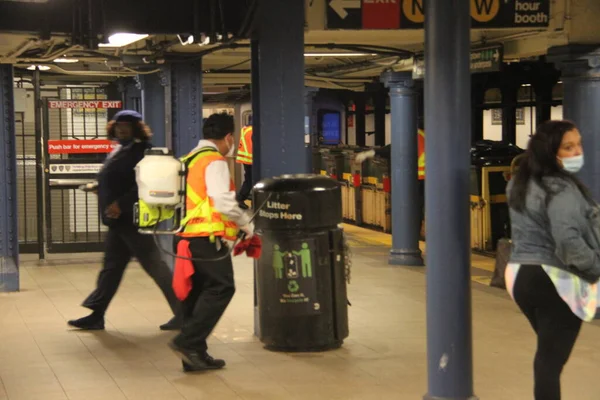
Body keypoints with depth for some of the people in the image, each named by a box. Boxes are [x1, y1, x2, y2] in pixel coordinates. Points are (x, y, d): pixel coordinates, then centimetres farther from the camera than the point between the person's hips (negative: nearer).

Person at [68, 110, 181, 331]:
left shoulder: (141, 151, -14)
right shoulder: (120, 150, 16)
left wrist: (121, 204, -25)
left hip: (133, 219, -10)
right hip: (119, 220, 10)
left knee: (155, 266, -6)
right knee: (111, 267, 12)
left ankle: (182, 313, 0)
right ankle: (96, 315, 18)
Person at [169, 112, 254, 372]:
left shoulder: (188, 161, 18)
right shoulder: (215, 162, -9)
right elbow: (224, 203, -19)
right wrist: (247, 224, -3)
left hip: (187, 236, 9)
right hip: (208, 238, -9)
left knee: (196, 293, 12)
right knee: (221, 288, -6)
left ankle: (195, 355, 14)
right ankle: (188, 341, -13)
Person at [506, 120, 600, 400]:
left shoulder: (520, 183, 9)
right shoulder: (561, 188, -19)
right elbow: (568, 240, -27)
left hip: (521, 273, 8)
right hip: (556, 280, -8)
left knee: (547, 352, 21)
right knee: (552, 358, -2)